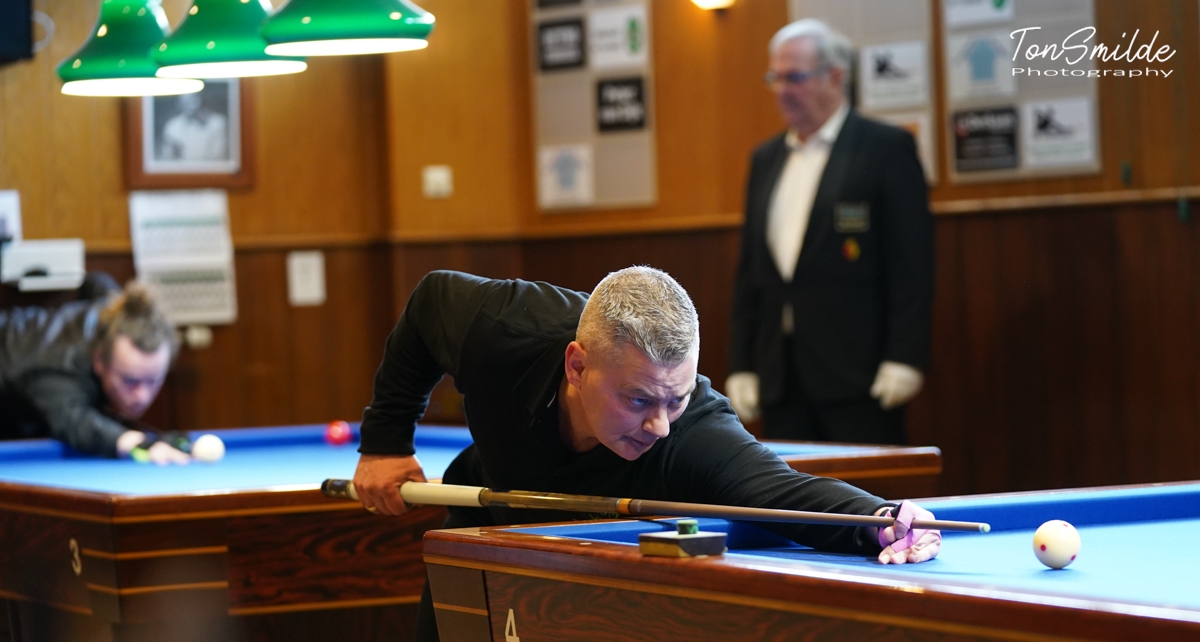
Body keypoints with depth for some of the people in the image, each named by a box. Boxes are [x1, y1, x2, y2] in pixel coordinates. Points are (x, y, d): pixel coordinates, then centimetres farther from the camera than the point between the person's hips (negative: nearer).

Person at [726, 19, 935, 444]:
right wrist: (741, 367, 11)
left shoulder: (887, 148, -1)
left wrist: (903, 361, -14)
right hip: (781, 380, 6)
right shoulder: (766, 159, 17)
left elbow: (912, 264, -7)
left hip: (858, 377, -6)